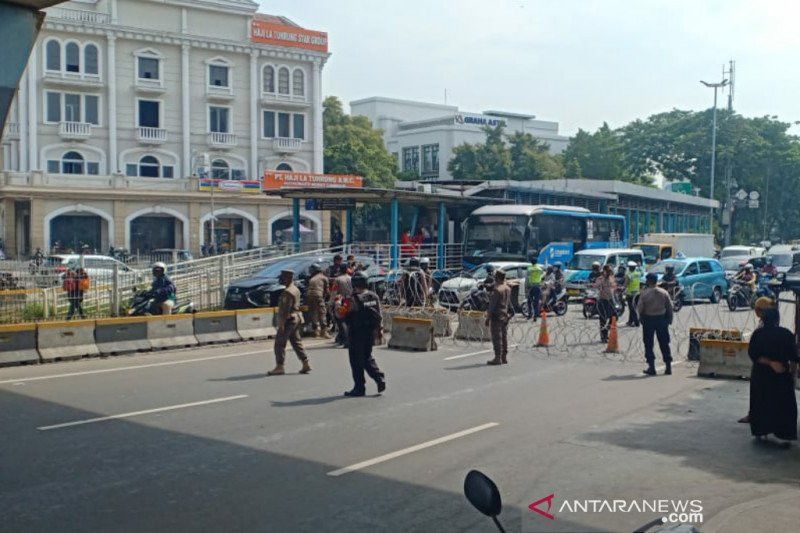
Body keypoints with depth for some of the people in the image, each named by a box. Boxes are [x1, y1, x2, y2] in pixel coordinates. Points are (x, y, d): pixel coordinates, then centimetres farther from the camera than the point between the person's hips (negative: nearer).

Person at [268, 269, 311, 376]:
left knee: (279, 343, -3)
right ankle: (305, 364, 11)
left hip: (289, 320, -10)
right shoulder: (296, 289, 13)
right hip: (296, 318, 10)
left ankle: (279, 367, -1)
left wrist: (281, 324, -20)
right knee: (296, 342, 13)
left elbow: (285, 309, -21)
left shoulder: (288, 292, -18)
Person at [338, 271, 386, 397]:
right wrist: (378, 330, 17)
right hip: (371, 333, 6)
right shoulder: (374, 296, 4)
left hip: (357, 333, -6)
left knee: (356, 361, 4)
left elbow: (343, 315, -16)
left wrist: (337, 308, 2)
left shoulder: (353, 299, -16)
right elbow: (379, 315, 9)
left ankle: (359, 388, 9)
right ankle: (379, 378, 6)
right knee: (367, 357, 21)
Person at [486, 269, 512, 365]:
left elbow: (492, 305, -18)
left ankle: (498, 358, -4)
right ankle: (504, 357, 16)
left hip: (496, 317, -8)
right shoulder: (508, 289, 8)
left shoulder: (496, 290, -17)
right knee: (504, 337, 12)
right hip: (505, 316, 8)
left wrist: (488, 318, -14)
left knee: (497, 338, -5)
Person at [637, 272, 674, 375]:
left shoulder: (644, 293, -9)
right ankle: (668, 366, 10)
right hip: (662, 318, 3)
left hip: (648, 319, -3)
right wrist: (669, 319, 12)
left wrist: (641, 318, 8)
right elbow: (670, 307, 2)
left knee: (648, 344, 5)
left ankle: (651, 367, 2)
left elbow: (639, 308, -9)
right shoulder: (664, 293, 1)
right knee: (664, 343, 10)